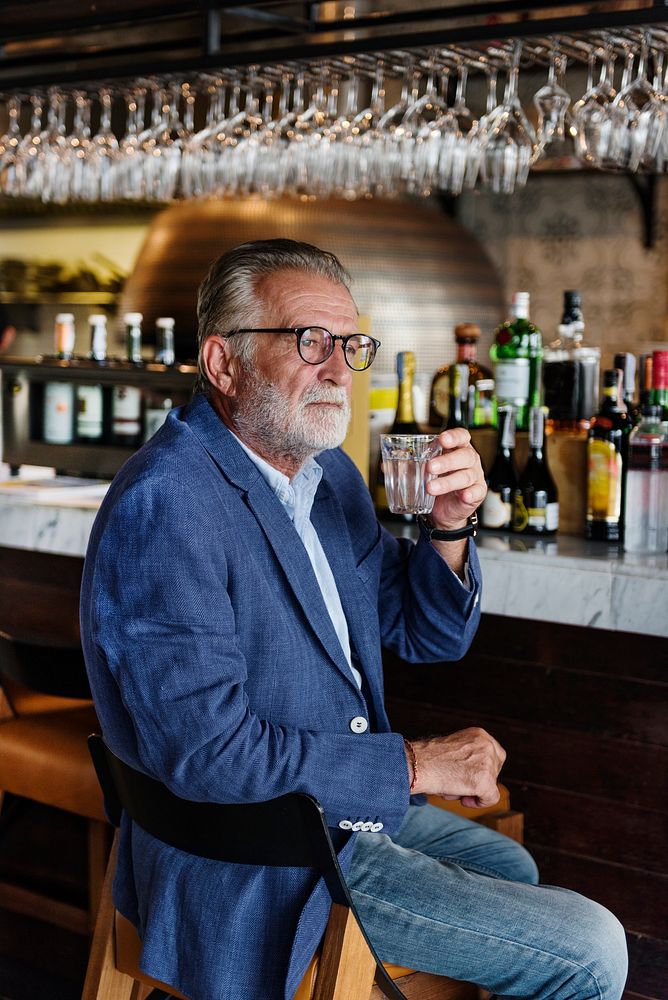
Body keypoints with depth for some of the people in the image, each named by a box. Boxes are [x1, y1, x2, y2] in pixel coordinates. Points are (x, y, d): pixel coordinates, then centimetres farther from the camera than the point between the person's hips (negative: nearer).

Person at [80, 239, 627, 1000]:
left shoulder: (327, 472, 5)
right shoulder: (164, 505, -24)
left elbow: (431, 636, 12)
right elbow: (205, 750, -29)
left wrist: (449, 526, -9)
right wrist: (412, 766, -20)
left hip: (344, 803, 10)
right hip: (255, 865, -10)